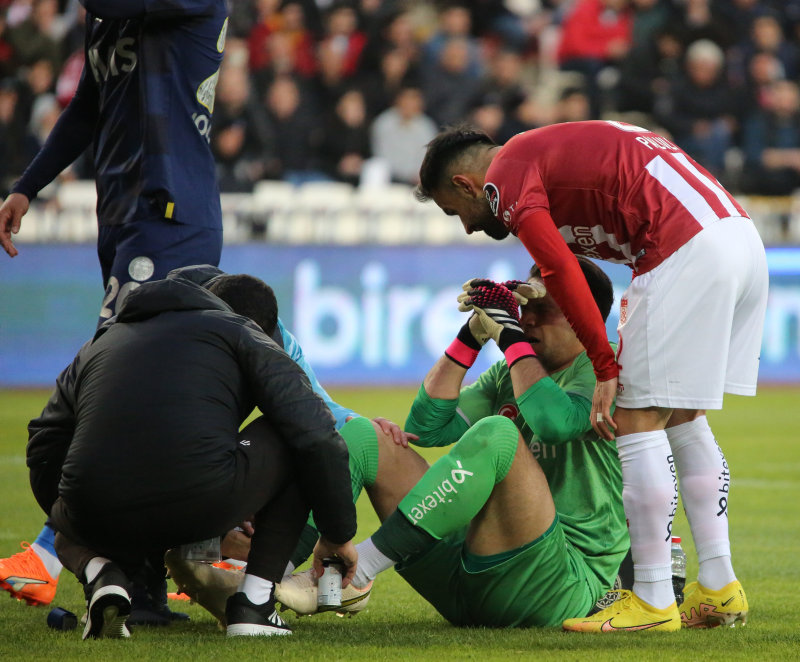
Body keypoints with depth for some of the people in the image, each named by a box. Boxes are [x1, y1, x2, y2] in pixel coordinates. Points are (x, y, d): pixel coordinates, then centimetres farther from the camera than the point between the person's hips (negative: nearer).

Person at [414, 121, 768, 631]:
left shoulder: (505, 173, 1)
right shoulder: (549, 151, 30)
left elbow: (561, 269, -13)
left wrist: (606, 368, -10)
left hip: (688, 250, -10)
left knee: (639, 421, -3)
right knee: (683, 420, 18)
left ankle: (653, 603, 0)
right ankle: (719, 589, 18)